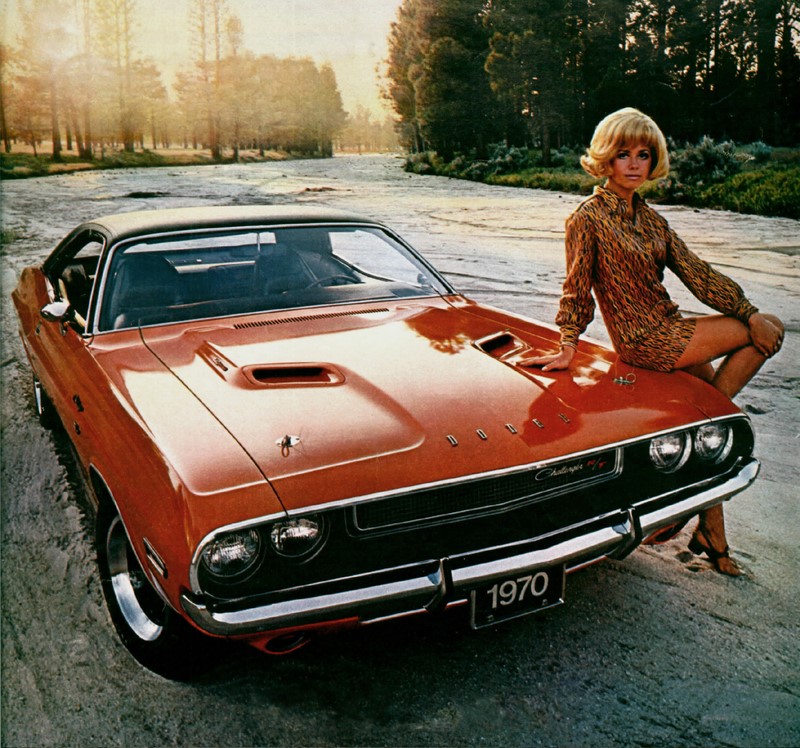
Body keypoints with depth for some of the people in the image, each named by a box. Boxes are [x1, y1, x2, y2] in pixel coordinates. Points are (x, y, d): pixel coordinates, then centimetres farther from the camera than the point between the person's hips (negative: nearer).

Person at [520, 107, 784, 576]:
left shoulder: (649, 217, 10)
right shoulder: (589, 218, -12)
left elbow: (696, 273, 8)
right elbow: (577, 291, -10)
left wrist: (749, 311, 0)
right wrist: (567, 351, -12)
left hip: (670, 333, 7)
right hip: (645, 341, -7)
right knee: (771, 332, -4)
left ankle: (713, 537, 26)